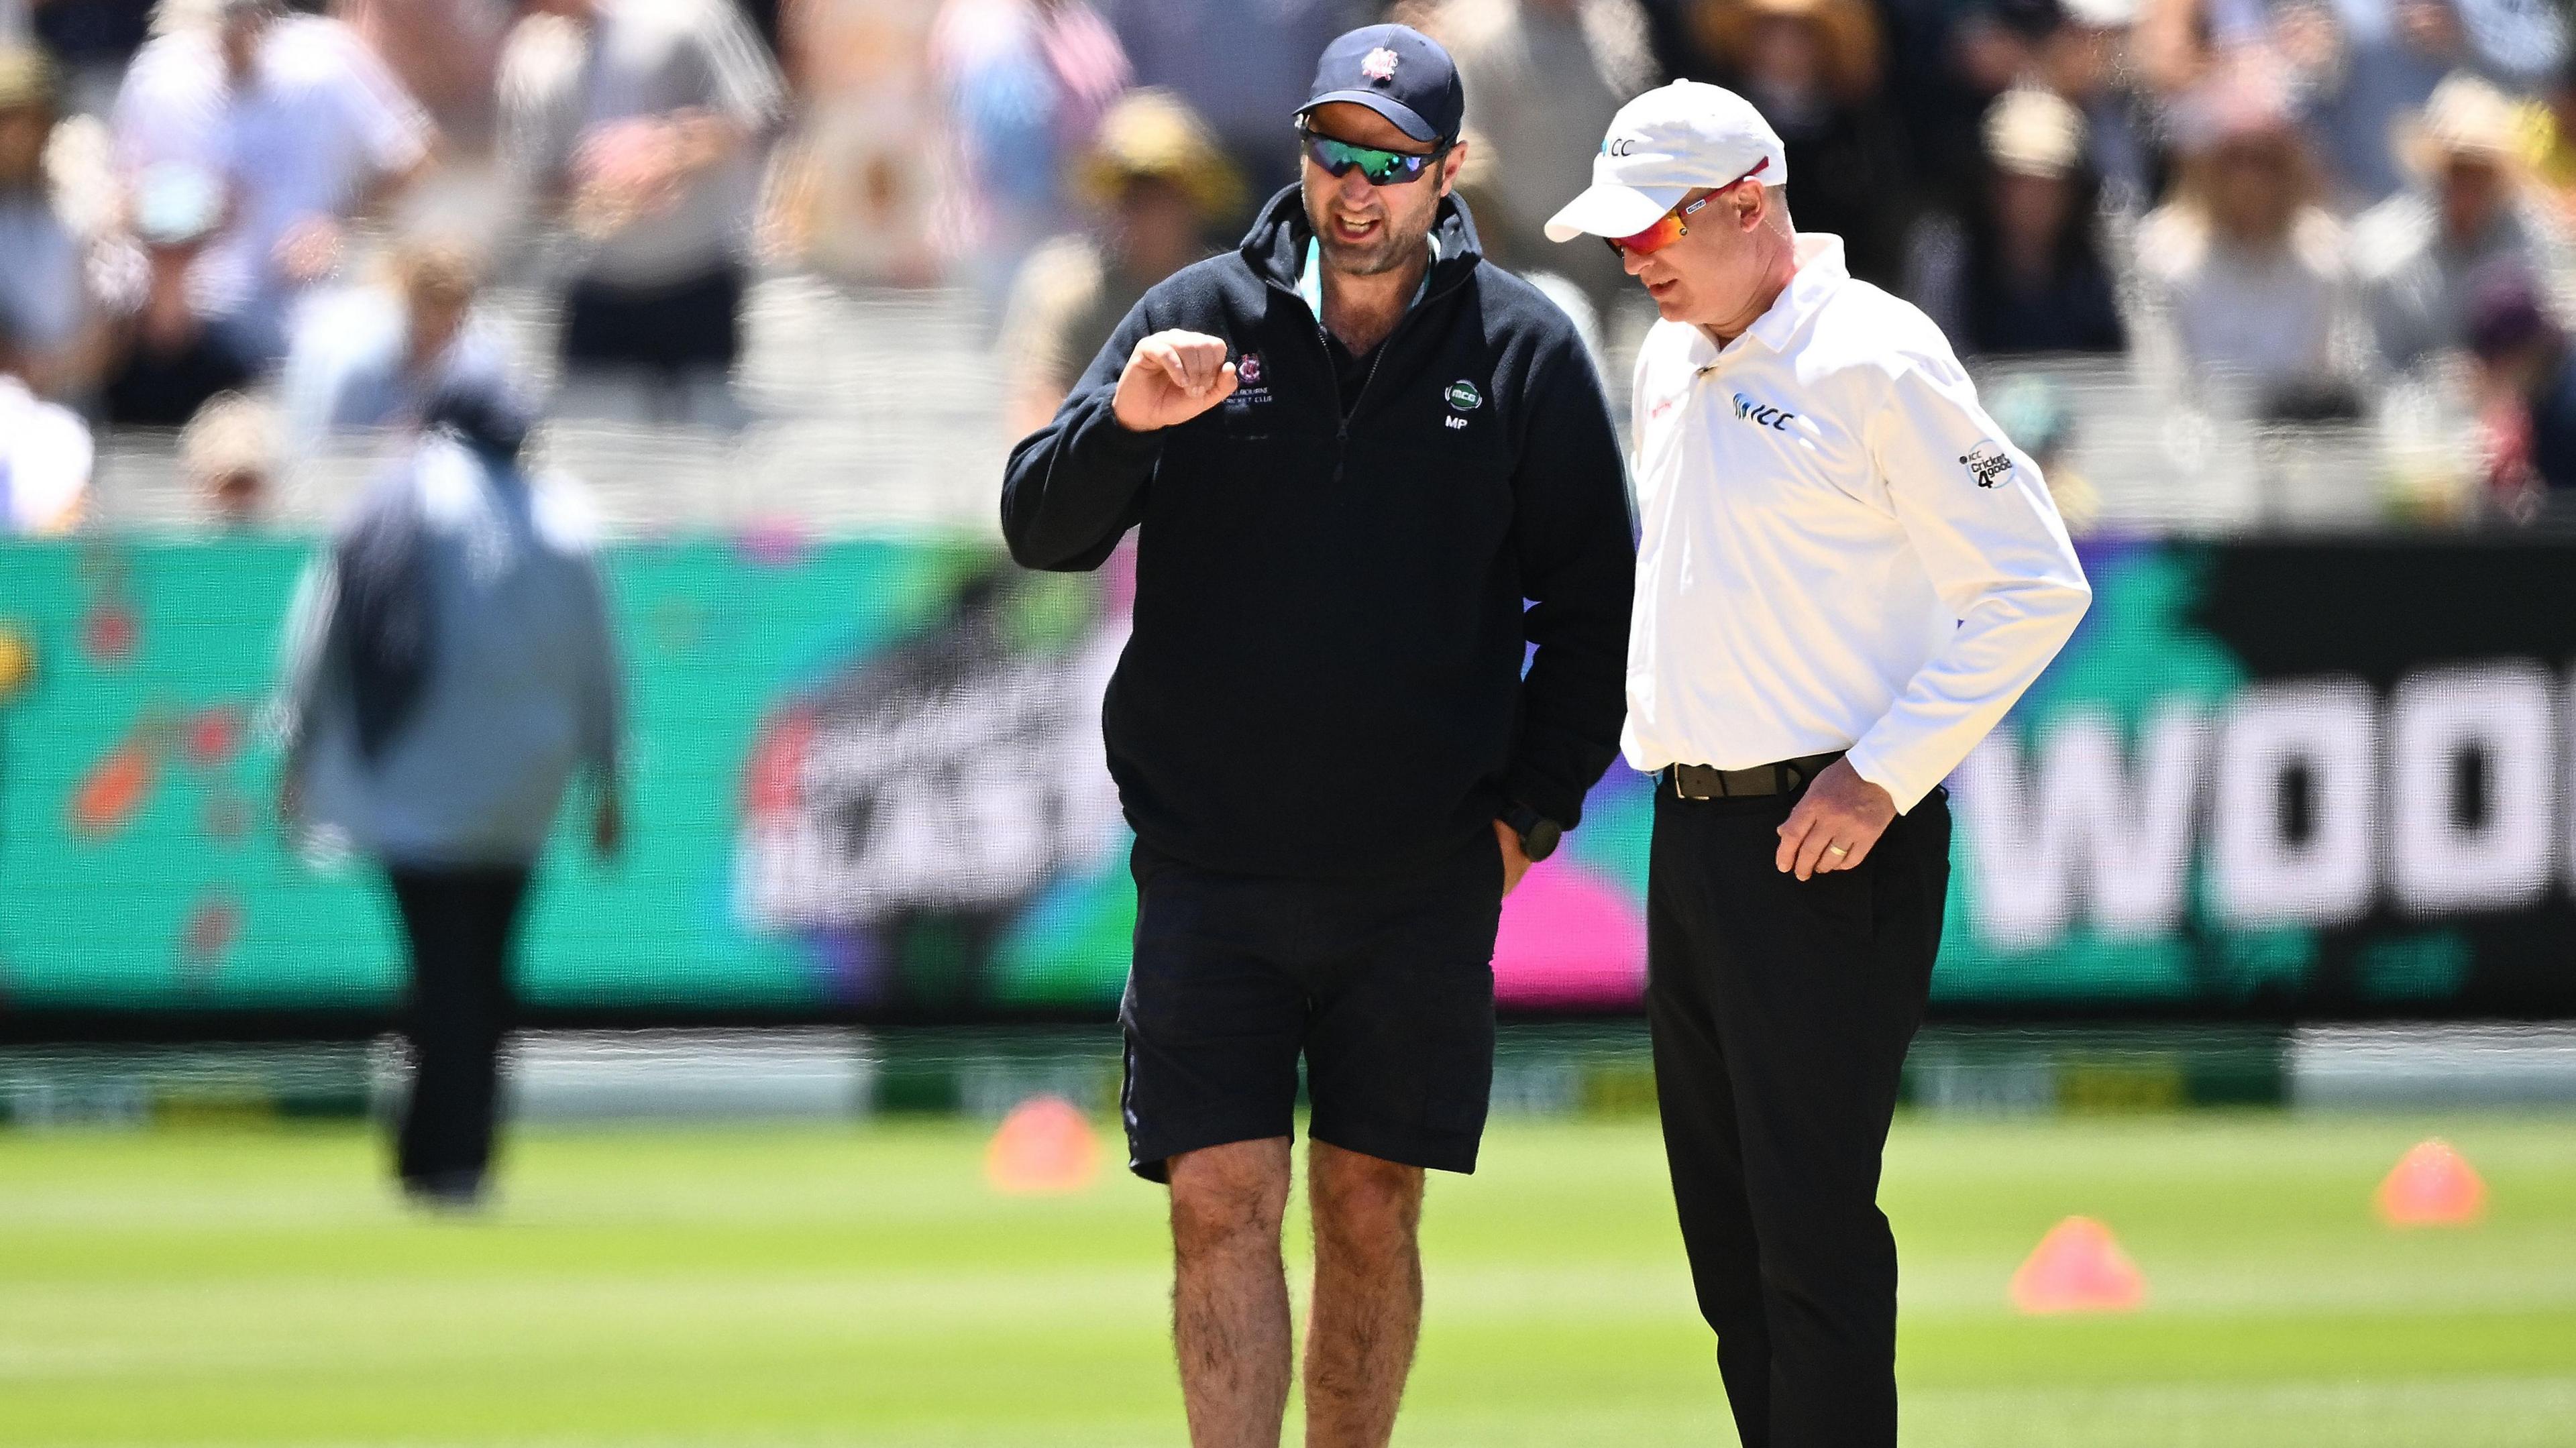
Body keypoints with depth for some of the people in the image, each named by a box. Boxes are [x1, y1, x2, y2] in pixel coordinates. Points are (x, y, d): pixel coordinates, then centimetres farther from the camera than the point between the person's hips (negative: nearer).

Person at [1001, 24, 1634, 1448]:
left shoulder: (1524, 351, 2)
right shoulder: (1203, 316, 2)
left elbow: (1592, 603, 8)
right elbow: (1039, 529, -1)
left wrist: (1532, 806, 1)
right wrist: (1123, 421, -20)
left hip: (1425, 885, 1)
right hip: (1208, 869, 0)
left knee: (1371, 1210, 7)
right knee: (1221, 1205, -7)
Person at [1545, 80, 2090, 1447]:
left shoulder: (1877, 360, -10)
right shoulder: (1670, 361, 15)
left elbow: (2034, 586, -12)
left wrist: (1883, 774, -16)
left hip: (1826, 841, -8)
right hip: (1688, 824, 8)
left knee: (1813, 1230, -11)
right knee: (1722, 1224, 10)